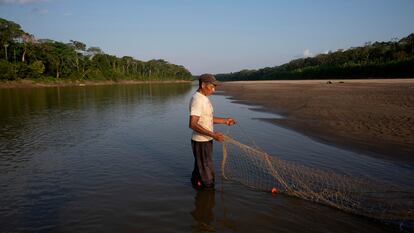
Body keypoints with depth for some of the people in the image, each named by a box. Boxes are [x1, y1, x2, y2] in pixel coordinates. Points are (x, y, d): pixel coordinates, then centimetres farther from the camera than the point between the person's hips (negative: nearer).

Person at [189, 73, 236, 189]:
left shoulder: (204, 98, 10)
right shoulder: (197, 100, -22)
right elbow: (193, 124, -28)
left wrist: (225, 120, 10)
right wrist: (213, 134, -32)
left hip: (206, 140, 10)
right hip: (201, 142, -10)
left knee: (200, 168, 24)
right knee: (207, 175, 3)